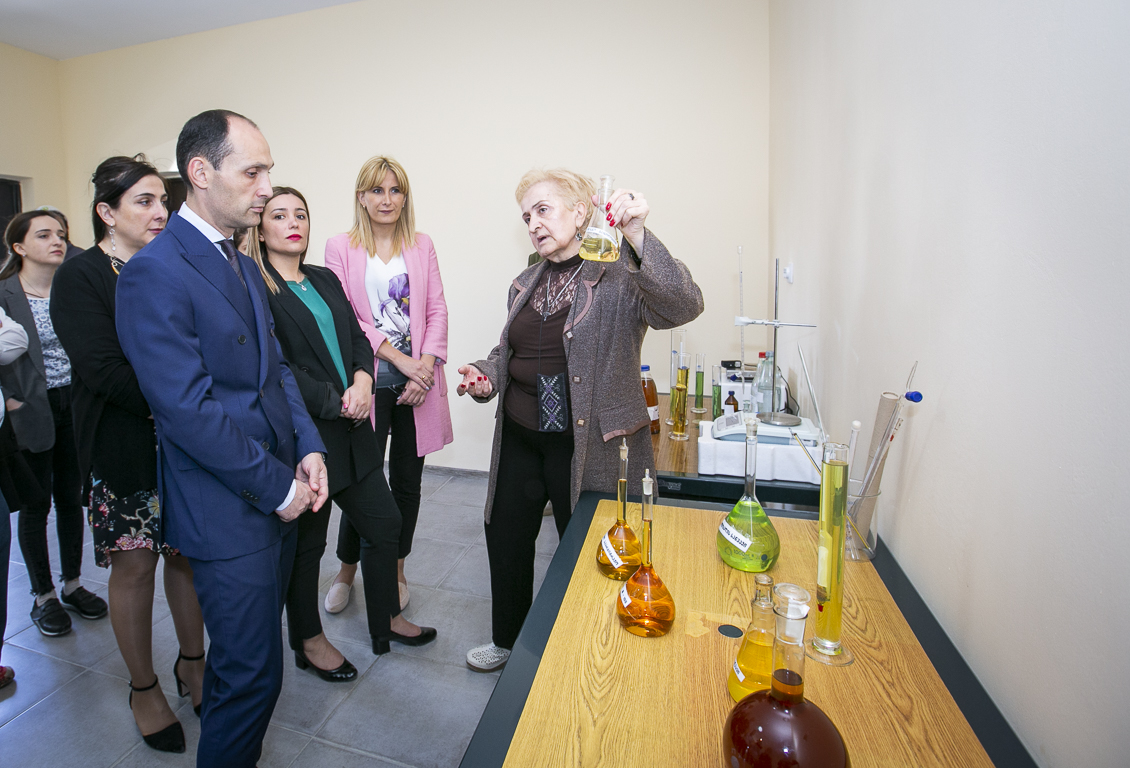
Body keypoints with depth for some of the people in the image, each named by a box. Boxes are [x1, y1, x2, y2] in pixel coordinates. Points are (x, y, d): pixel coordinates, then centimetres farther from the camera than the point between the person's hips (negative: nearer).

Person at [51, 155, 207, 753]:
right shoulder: (81, 277, -5)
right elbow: (102, 367, -16)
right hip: (121, 447, -3)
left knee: (187, 552, 10)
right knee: (135, 565, 7)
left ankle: (192, 662, 30)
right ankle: (144, 688, 26)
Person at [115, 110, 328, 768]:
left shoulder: (245, 266, 12)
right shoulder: (155, 273, -16)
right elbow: (188, 410, -21)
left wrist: (307, 450, -1)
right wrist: (277, 487, -16)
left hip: (279, 494, 8)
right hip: (229, 512, -8)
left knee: (244, 657, 25)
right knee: (254, 671, 4)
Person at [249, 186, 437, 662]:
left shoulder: (326, 279, 13)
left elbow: (357, 337, 10)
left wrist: (362, 379, -9)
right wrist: (337, 403, -15)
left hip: (351, 427, 7)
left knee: (385, 522, 13)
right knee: (307, 542, 11)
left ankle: (387, 619, 35)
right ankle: (309, 640, 34)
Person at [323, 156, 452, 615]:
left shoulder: (422, 245, 11)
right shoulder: (340, 248, 3)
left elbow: (437, 311, 6)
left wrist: (426, 365, -8)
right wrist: (401, 359, -13)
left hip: (418, 379, 2)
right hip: (368, 380, -2)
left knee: (407, 481, 10)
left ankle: (397, 571, 28)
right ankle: (346, 571, 27)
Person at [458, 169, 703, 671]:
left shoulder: (621, 275, -11)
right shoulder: (527, 284, 12)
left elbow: (684, 306, -29)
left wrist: (638, 238, -40)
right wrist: (486, 377, 0)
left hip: (589, 444, -7)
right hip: (519, 438, 7)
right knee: (505, 537, 19)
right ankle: (507, 640, 46)